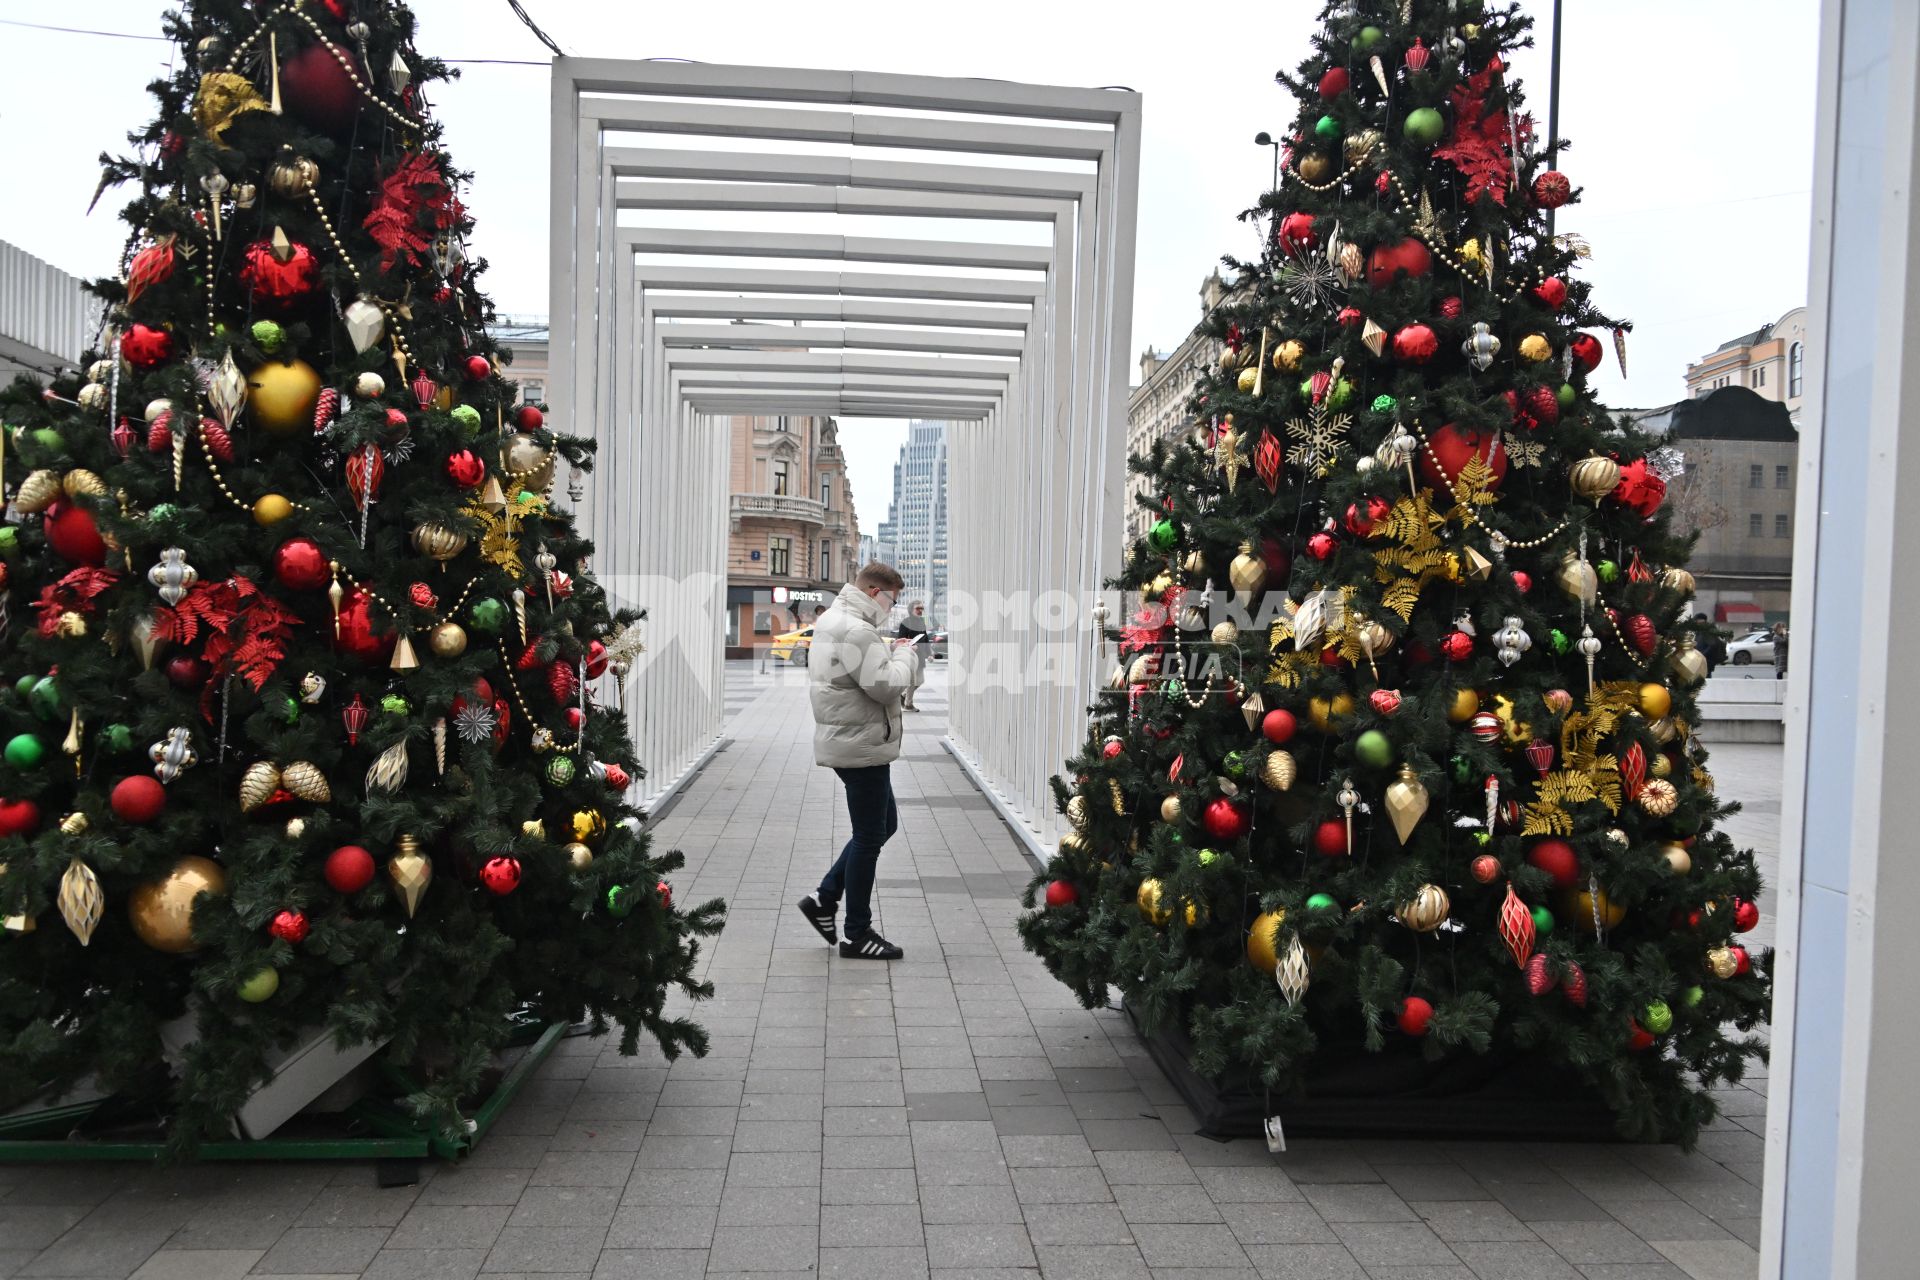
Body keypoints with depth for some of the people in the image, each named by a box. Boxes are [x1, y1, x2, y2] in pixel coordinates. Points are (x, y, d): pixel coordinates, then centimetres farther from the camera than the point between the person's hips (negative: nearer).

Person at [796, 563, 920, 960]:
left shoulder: (831, 620, 13)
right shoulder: (857, 631, -22)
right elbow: (886, 685, -26)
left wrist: (889, 651, 6)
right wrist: (904, 655, -10)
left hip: (844, 742, 11)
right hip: (862, 746, -11)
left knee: (885, 824, 21)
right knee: (870, 837, 1)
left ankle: (824, 898, 22)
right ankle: (857, 934, 12)